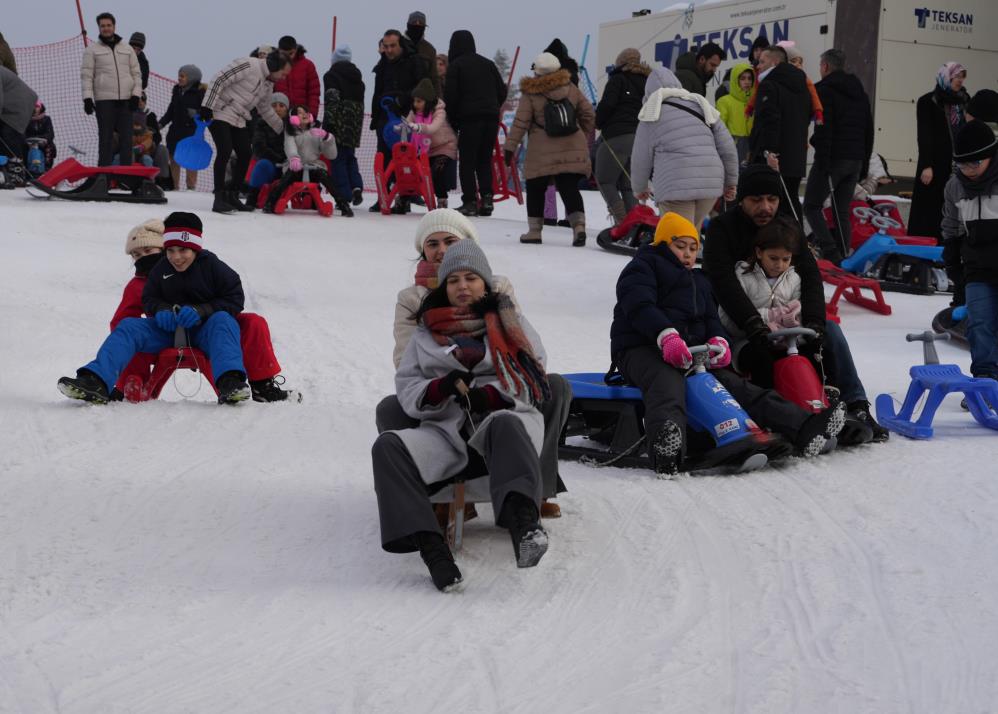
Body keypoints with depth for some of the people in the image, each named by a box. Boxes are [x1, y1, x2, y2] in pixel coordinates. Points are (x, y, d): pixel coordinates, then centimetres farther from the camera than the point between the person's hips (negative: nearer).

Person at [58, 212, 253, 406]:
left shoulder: (212, 266, -6)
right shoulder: (160, 270, 4)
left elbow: (234, 300, -7)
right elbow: (149, 299, 16)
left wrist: (201, 311, -20)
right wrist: (161, 311, -9)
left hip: (204, 330, -4)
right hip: (169, 328, 4)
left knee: (222, 319, -35)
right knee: (128, 325, -15)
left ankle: (229, 383, -59)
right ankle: (96, 382, -33)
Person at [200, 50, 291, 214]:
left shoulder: (268, 84, 10)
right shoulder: (247, 65, -18)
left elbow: (266, 110, 24)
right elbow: (218, 81, -20)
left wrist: (283, 129, 26)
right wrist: (207, 106, -23)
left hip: (238, 120, 9)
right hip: (219, 114, -9)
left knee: (245, 155, 4)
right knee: (225, 151, -20)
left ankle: (232, 196, 17)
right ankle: (219, 199, -18)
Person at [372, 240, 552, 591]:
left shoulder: (509, 322, 22)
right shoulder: (427, 333, 25)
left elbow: (534, 378, 10)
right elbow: (406, 388, 14)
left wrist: (490, 395, -10)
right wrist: (440, 388, -9)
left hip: (502, 417, -2)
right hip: (445, 429, 2)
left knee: (506, 426, -41)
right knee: (388, 447, -29)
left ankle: (523, 522, -67)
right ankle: (430, 546, -43)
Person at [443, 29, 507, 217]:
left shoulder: (455, 66, 0)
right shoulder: (488, 63, 15)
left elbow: (451, 96, -5)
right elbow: (502, 91, 14)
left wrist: (452, 121, 4)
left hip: (469, 118, -5)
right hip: (491, 118, 5)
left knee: (467, 161, -1)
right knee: (485, 161, 12)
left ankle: (470, 202, -6)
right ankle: (486, 199, 4)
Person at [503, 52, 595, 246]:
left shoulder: (530, 94, -4)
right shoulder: (570, 88, 7)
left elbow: (520, 123, -7)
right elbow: (589, 114, 13)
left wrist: (510, 147, -3)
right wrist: (583, 134, 26)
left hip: (542, 153, -3)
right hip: (573, 150, 3)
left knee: (535, 189, 10)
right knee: (570, 189, 2)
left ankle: (534, 230, 12)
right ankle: (579, 224, -16)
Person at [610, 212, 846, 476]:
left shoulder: (699, 282, 33)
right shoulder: (642, 267, 9)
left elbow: (710, 318, 20)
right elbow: (639, 306, -11)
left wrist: (717, 340, -7)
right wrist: (666, 335, -30)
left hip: (691, 352, 6)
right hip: (640, 348, -6)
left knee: (731, 382, -16)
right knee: (667, 382, -40)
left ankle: (803, 427, -34)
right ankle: (666, 439, -73)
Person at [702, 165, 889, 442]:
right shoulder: (722, 229, -12)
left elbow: (810, 276, -10)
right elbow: (723, 283, -27)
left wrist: (814, 323, -29)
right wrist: (755, 327, -41)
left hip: (784, 321, 5)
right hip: (733, 323, -4)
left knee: (829, 330, -17)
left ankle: (855, 407, -18)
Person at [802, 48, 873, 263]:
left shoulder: (824, 90, -6)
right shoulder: (860, 93, 19)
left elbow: (824, 129, -16)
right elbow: (869, 131, 21)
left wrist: (822, 162, -17)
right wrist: (864, 165, 22)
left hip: (833, 158, -7)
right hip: (855, 161, 7)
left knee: (812, 206, -1)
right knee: (843, 211, 9)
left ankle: (831, 251, -17)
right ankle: (843, 258, 3)